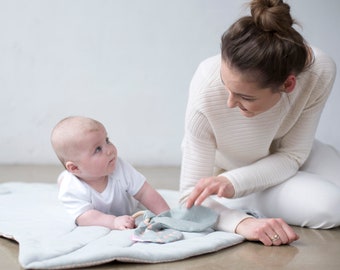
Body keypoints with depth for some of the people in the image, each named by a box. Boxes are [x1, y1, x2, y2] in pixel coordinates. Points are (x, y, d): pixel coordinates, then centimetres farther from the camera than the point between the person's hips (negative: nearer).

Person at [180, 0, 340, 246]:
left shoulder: (320, 72, -32)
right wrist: (242, 223, -50)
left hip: (278, 156, 4)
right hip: (226, 168, -3)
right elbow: (191, 196, -30)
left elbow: (291, 155, -19)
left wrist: (233, 182, -36)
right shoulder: (206, 92, -37)